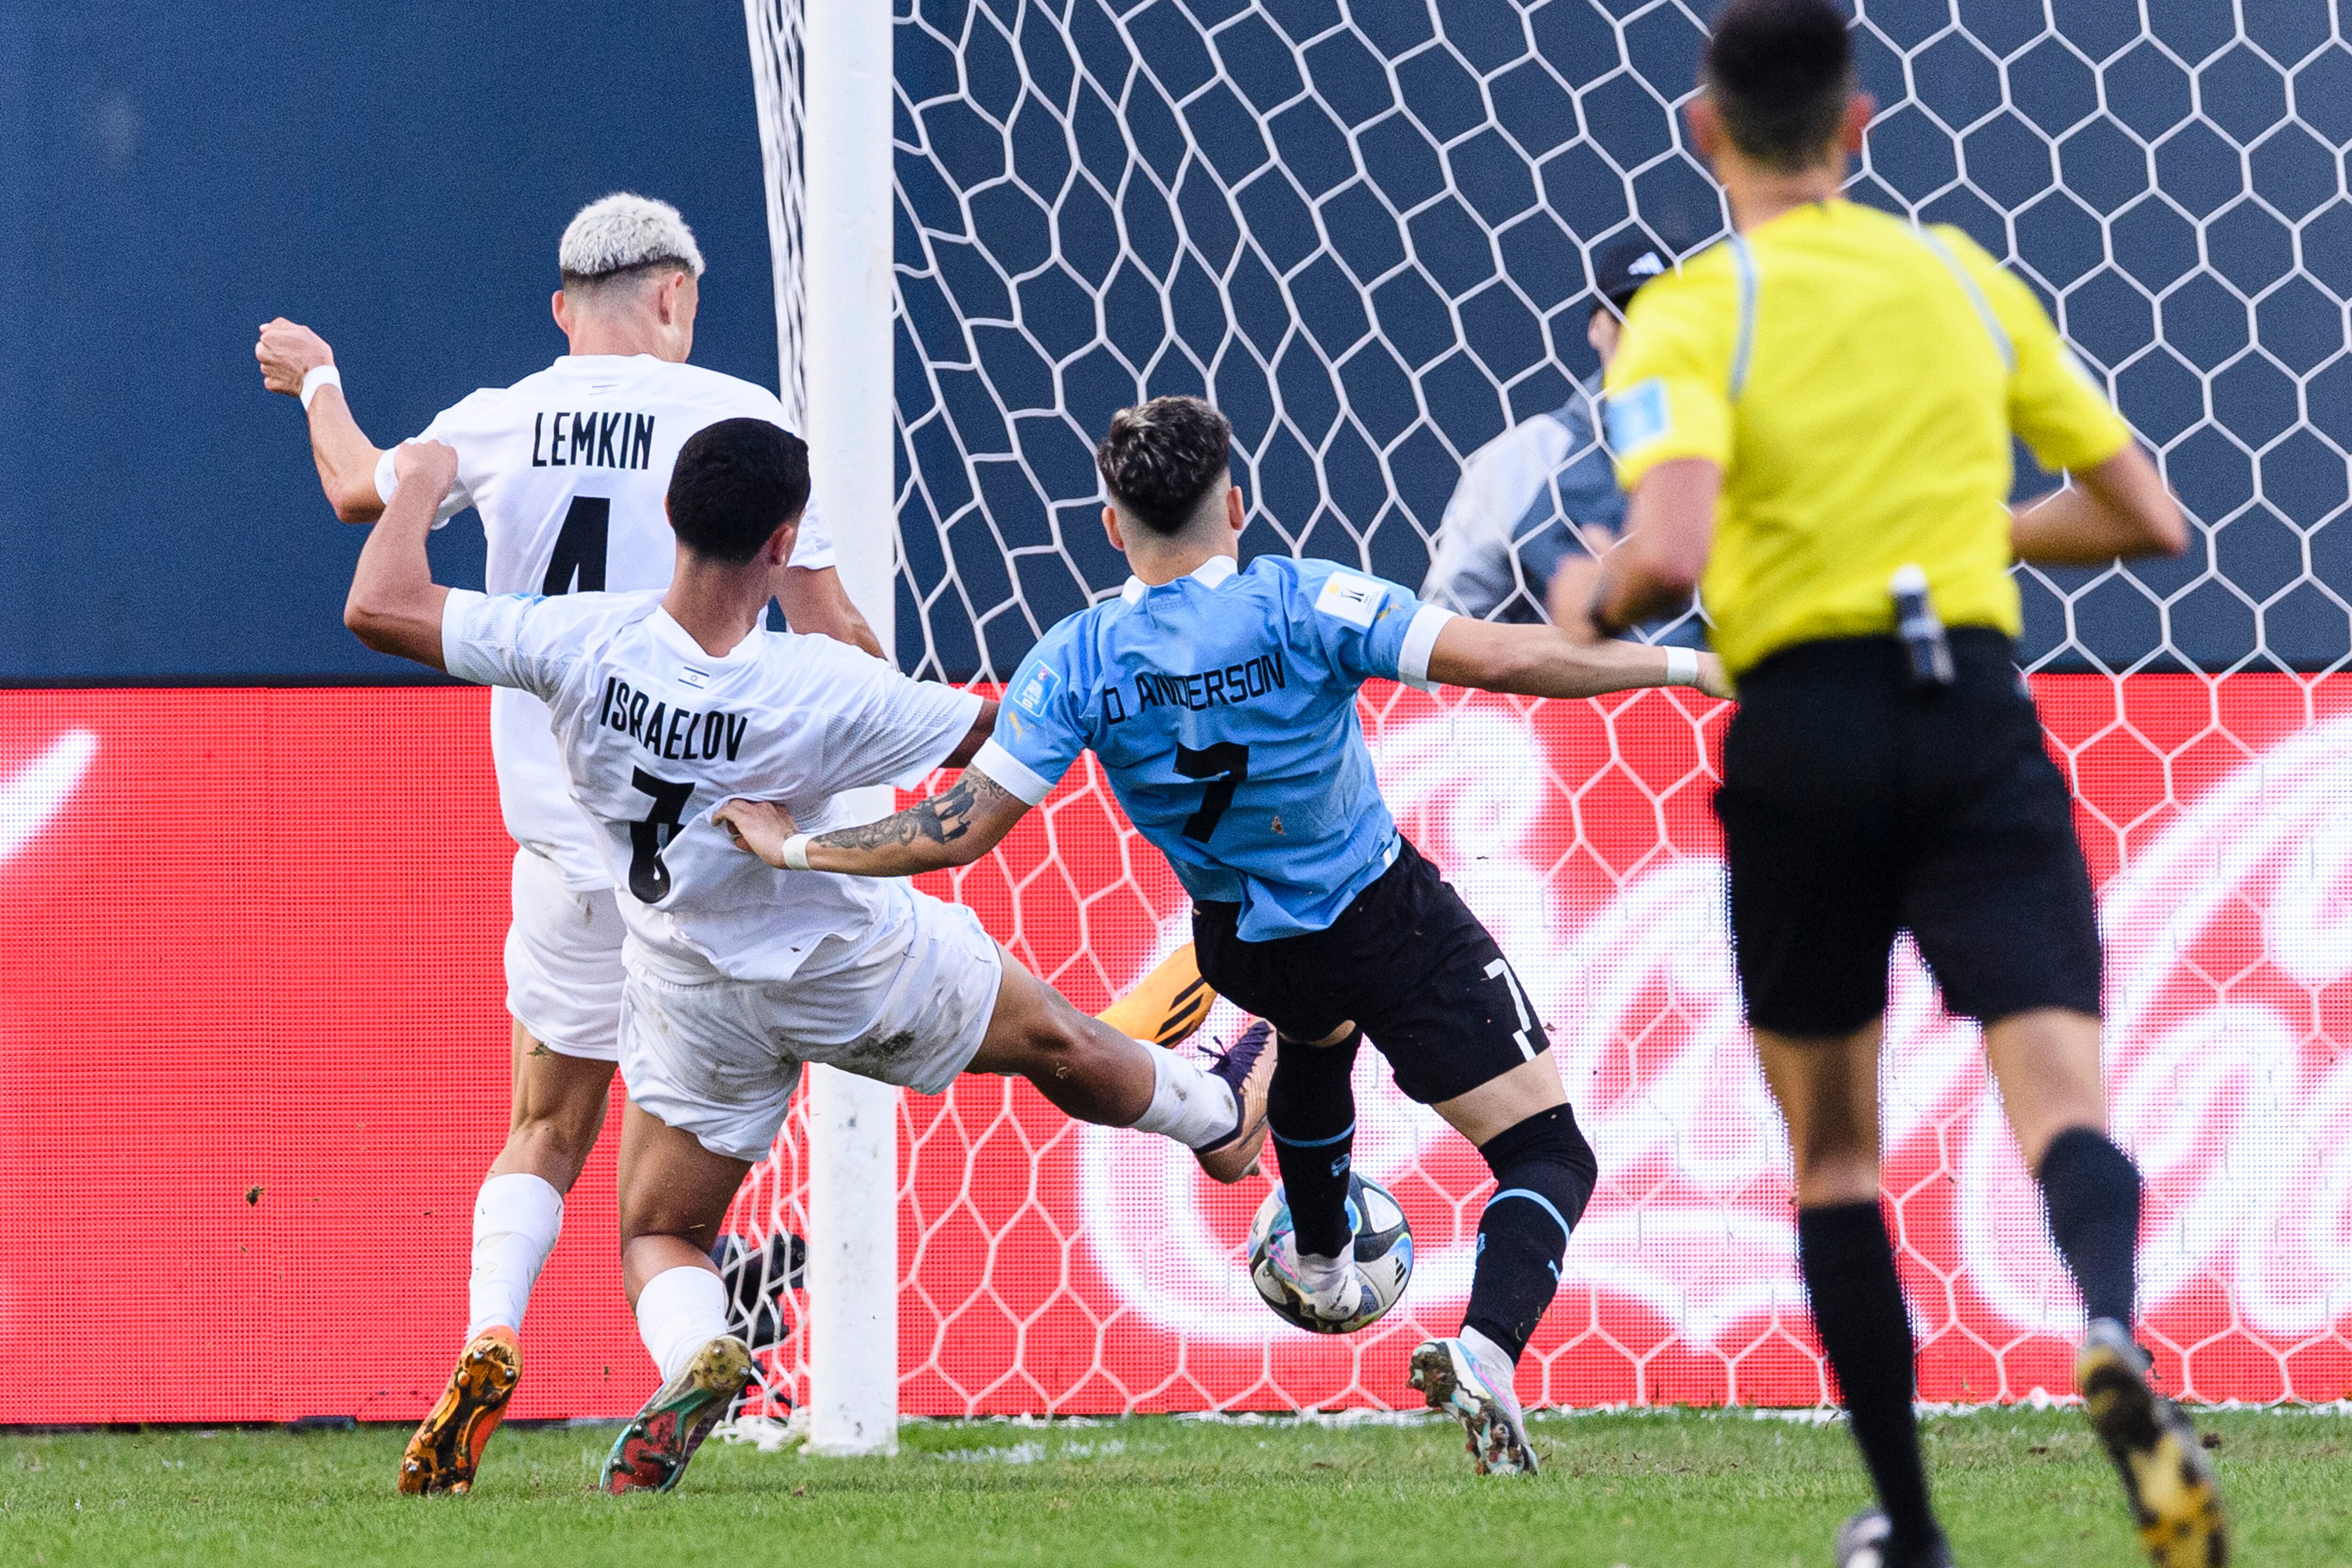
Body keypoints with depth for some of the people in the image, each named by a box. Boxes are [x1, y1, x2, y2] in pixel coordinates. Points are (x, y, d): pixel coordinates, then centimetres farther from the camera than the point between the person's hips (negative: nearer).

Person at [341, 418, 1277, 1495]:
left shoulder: (583, 643, -28)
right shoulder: (825, 691, -30)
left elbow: (379, 609, -21)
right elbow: (998, 734, -15)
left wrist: (422, 480, -4)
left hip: (694, 997, 1)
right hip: (862, 967, -1)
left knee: (659, 1238, 14)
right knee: (1054, 1043, 26)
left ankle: (694, 1356, -19)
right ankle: (1218, 1118, 52)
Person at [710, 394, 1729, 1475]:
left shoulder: (1075, 664, -14)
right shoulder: (1303, 605, -21)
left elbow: (962, 828, -16)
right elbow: (1500, 659, -25)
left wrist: (792, 848, -3)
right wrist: (1690, 664, -19)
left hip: (1244, 949, 5)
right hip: (1389, 919, -5)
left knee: (1316, 1029, 41)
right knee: (1547, 1150, -2)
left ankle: (1318, 1267, 60)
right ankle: (1487, 1352, -29)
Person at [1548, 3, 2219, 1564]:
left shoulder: (1691, 316, -2)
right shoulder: (1968, 279, 10)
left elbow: (1668, 557, -19)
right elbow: (2146, 516, 15)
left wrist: (1597, 601, 3)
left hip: (1803, 727, -1)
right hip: (1977, 717, 1)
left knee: (1834, 1152, 14)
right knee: (2062, 1097, -11)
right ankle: (2114, 1337, -44)